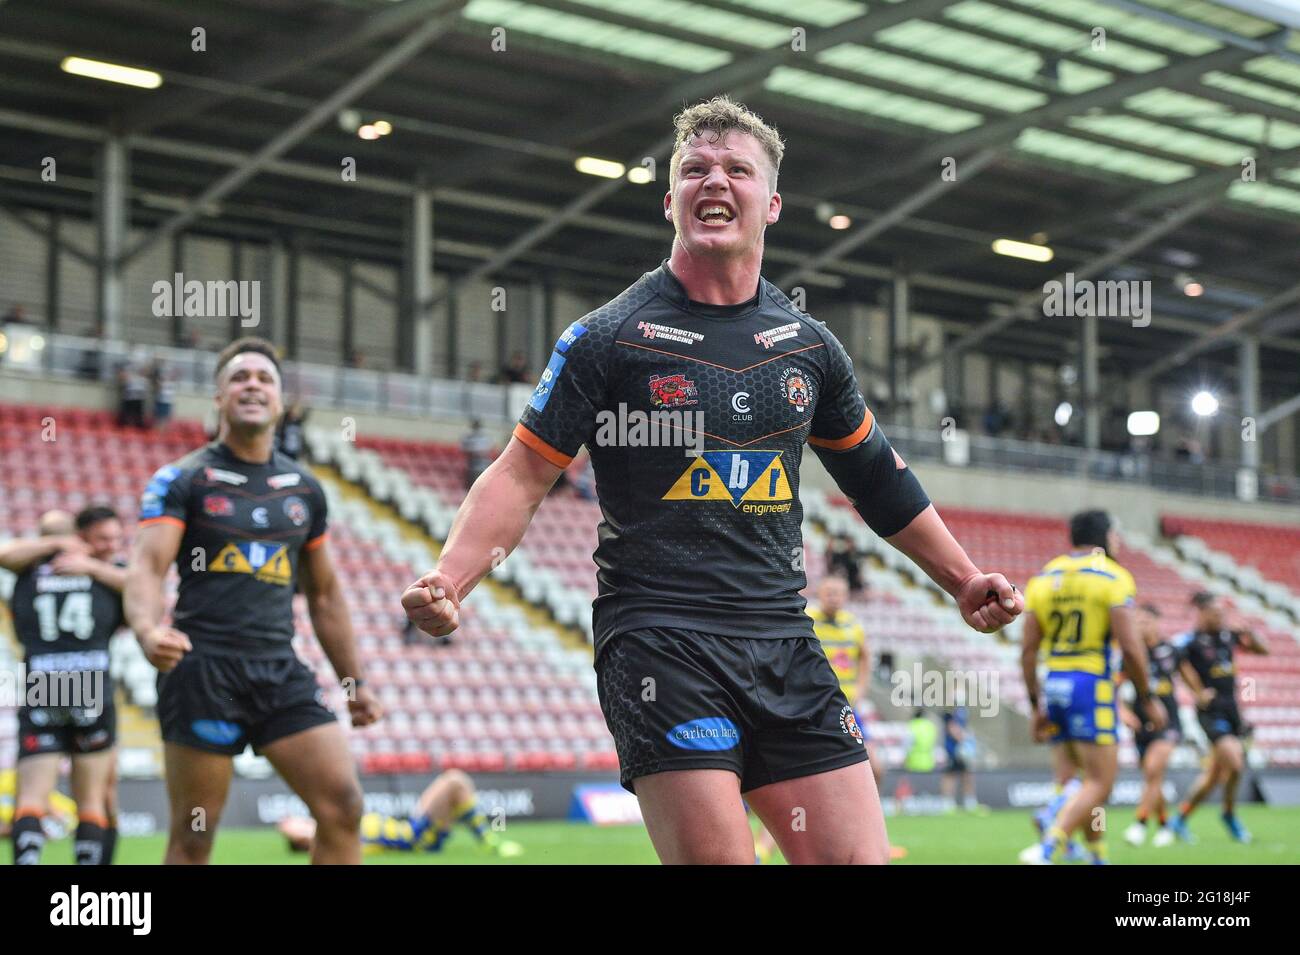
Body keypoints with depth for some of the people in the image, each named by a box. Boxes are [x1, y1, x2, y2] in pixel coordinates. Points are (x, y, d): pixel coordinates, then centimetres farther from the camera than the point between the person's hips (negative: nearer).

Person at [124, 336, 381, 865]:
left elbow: (324, 594, 23)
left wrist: (355, 681, 21)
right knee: (193, 837, -1)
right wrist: (149, 630, -34)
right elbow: (146, 565, -14)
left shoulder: (305, 489, 14)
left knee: (344, 805, -9)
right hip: (203, 668, -4)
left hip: (280, 672, 4)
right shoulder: (182, 479, 0)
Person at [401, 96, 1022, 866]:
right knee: (718, 854, -15)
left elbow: (876, 475, 27)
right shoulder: (608, 338, 1)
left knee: (858, 856, -3)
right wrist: (447, 581, -15)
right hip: (658, 639, -4)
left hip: (784, 644, 5)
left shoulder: (809, 346, 13)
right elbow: (522, 476, 0)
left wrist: (965, 580, 28)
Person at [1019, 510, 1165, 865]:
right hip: (1092, 688, -6)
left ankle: (1100, 857, 19)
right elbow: (1130, 647, -11)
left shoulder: (1043, 579, 12)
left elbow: (1027, 650, 9)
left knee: (1087, 779, 17)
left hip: (1053, 687, 6)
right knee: (1099, 783, -4)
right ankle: (1047, 849, -21)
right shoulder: (1113, 577, -5)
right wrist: (1147, 699, -1)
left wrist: (1037, 704, 15)